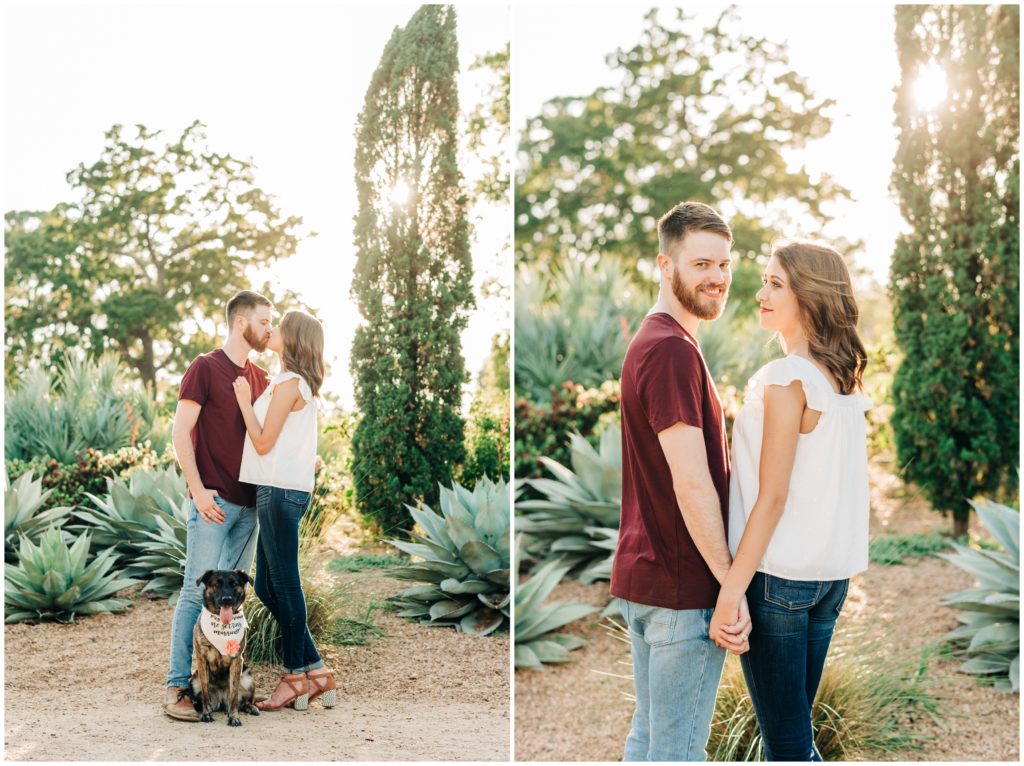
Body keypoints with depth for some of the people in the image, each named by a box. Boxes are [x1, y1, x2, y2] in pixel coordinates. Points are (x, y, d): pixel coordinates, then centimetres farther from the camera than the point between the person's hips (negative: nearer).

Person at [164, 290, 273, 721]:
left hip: (248, 502, 7)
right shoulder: (205, 368, -4)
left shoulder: (260, 379, 15)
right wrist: (198, 489, -16)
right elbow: (180, 432, -9)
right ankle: (177, 686, -1)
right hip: (214, 502, -7)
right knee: (198, 590, -6)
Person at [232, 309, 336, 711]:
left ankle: (297, 677, 5)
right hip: (279, 490, 10)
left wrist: (245, 402, -4)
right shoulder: (296, 383, 18)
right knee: (268, 587, 12)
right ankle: (316, 672, 15)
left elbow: (263, 443, -12)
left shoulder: (288, 383, -11)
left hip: (280, 491, -10)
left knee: (284, 584, -3)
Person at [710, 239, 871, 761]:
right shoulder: (847, 380, 8)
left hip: (779, 575, -8)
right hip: (832, 574, 8)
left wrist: (731, 590, -16)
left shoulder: (787, 379, -16)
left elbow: (772, 498, -18)